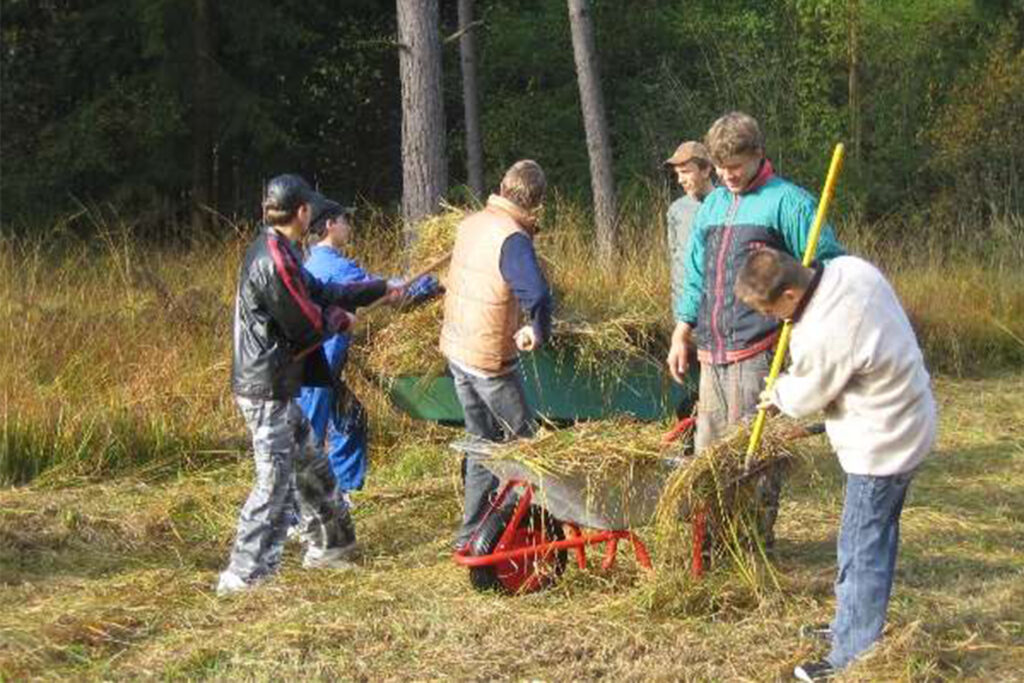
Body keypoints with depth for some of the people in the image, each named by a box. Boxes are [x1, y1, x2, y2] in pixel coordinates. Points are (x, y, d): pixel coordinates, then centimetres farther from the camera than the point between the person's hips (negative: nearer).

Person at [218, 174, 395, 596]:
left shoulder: (272, 251, 12)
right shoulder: (275, 260, -22)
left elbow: (319, 293, 20)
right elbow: (308, 326, -20)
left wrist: (382, 289, 26)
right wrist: (342, 319, 1)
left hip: (275, 386, 10)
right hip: (268, 390, -10)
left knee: (310, 466, 21)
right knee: (274, 480, -6)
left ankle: (327, 545, 35)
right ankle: (245, 574, -2)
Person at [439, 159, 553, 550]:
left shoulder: (471, 224, 5)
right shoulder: (513, 239, -20)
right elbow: (537, 294, -34)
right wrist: (538, 332, -16)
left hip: (456, 349, 8)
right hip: (490, 358, -8)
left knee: (482, 441, 17)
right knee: (524, 439, 6)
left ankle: (473, 533, 21)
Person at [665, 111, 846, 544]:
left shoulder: (787, 201, -3)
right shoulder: (712, 204, 18)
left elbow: (826, 267, -5)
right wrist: (682, 334, 19)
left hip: (758, 349, -7)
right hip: (712, 349, 7)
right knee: (709, 446, 10)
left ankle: (756, 537, 7)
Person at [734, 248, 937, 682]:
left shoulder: (820, 338, -31)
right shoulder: (850, 269, -8)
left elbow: (804, 399, -12)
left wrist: (776, 393, 11)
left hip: (881, 447, -10)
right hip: (909, 421, 10)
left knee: (862, 551, 0)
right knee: (878, 536, 21)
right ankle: (855, 627, 37)